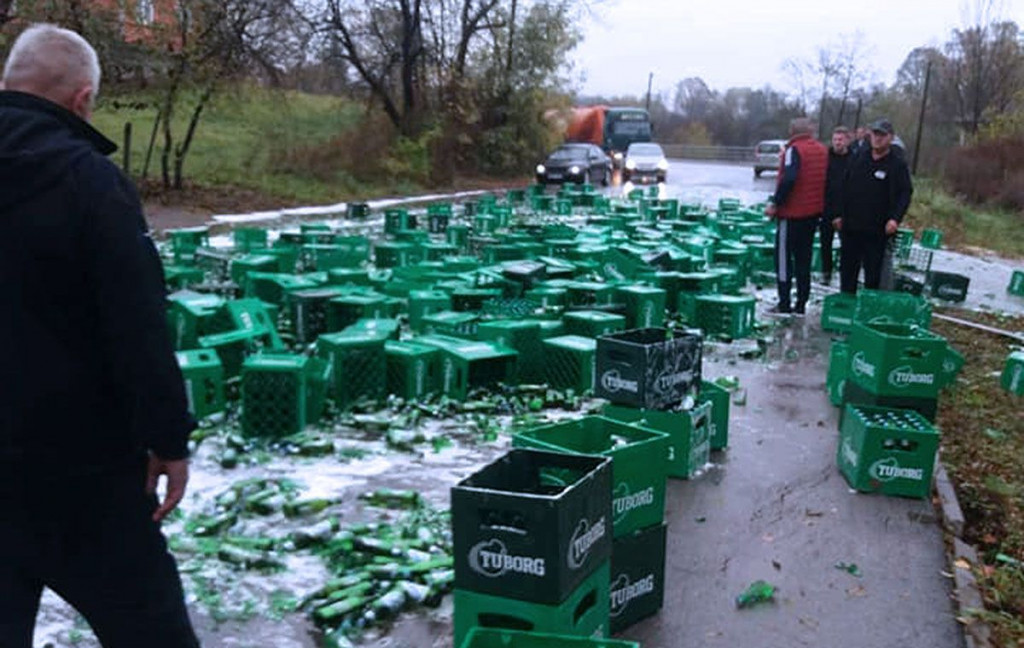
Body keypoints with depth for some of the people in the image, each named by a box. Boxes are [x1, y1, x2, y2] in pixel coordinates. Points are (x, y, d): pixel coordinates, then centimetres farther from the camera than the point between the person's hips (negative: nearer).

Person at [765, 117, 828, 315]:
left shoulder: (794, 150, -13)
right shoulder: (823, 150, 9)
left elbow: (788, 179, -24)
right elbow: (825, 179, 12)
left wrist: (775, 203, -17)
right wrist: (820, 206, 18)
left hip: (792, 212, -7)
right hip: (814, 212, 7)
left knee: (783, 255, 1)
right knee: (804, 257, 12)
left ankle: (784, 303, -1)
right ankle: (801, 304, 14)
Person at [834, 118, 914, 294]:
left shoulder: (898, 164, -2)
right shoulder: (858, 160, 10)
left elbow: (905, 193, -7)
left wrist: (895, 218, -20)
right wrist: (840, 215, 11)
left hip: (877, 231, -4)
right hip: (850, 227, 4)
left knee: (873, 273, 2)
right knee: (847, 268, 10)